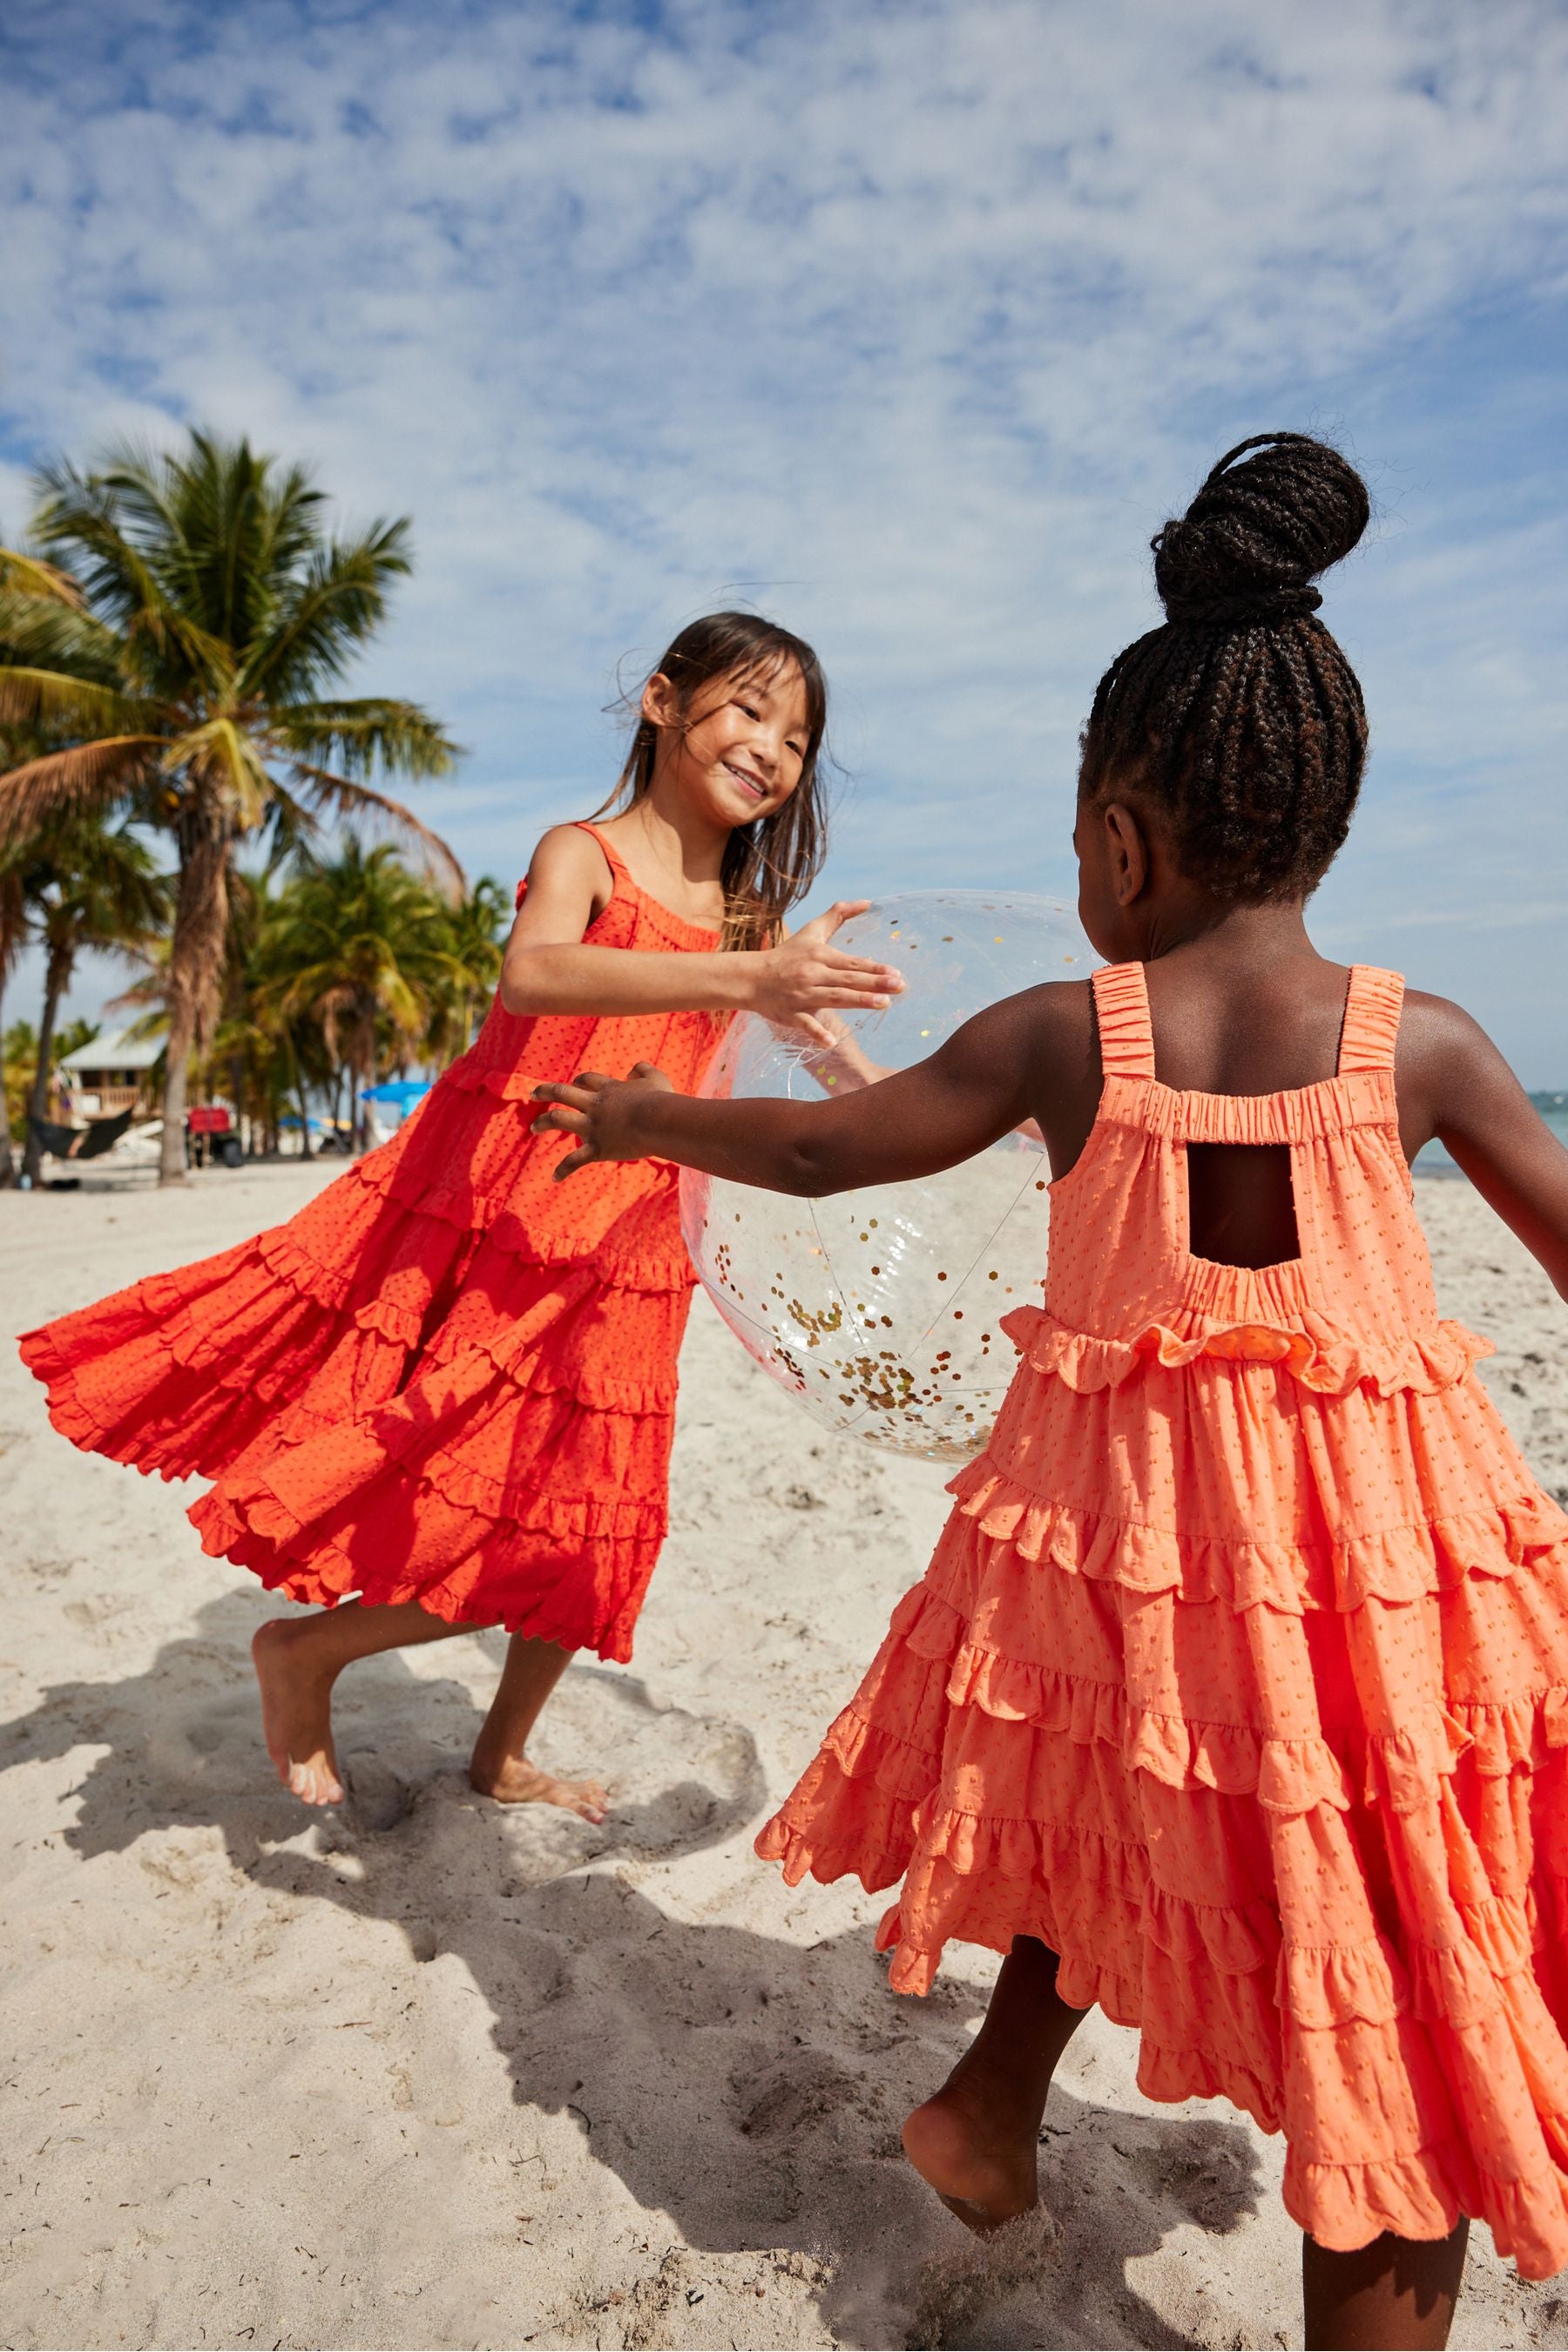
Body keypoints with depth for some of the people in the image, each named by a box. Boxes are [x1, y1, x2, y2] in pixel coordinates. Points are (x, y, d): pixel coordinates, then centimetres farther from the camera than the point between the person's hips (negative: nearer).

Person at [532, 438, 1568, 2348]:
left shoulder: (1058, 1035, -6)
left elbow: (820, 1151, 4)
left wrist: (647, 1118, 21)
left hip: (1112, 1511, 2)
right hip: (1381, 1537, -1)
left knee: (1111, 1801, 30)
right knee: (1402, 2016, 13)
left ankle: (990, 2117, 49)